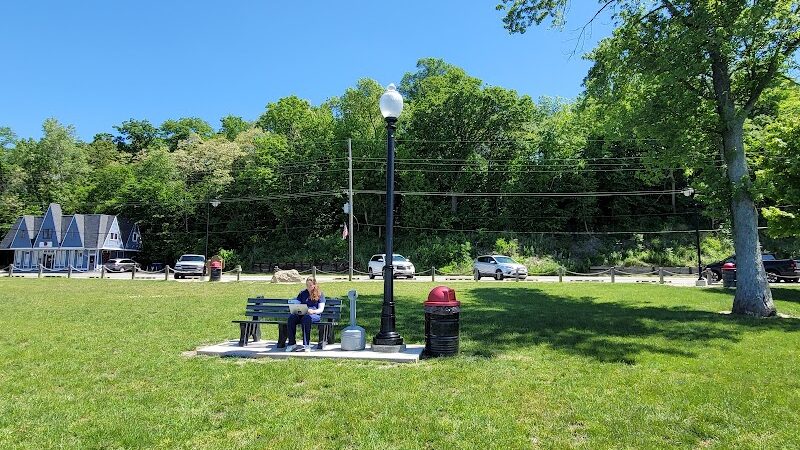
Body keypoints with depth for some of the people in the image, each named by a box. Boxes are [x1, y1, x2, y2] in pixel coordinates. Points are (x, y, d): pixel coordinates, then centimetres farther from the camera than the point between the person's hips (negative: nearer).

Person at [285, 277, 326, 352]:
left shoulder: (320, 294, 10)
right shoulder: (302, 293, 23)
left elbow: (321, 309, 1)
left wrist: (313, 311, -21)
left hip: (314, 315, -4)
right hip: (301, 314, 4)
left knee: (306, 318, -39)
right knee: (291, 317, -30)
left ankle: (306, 345, -39)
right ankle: (292, 343, -28)